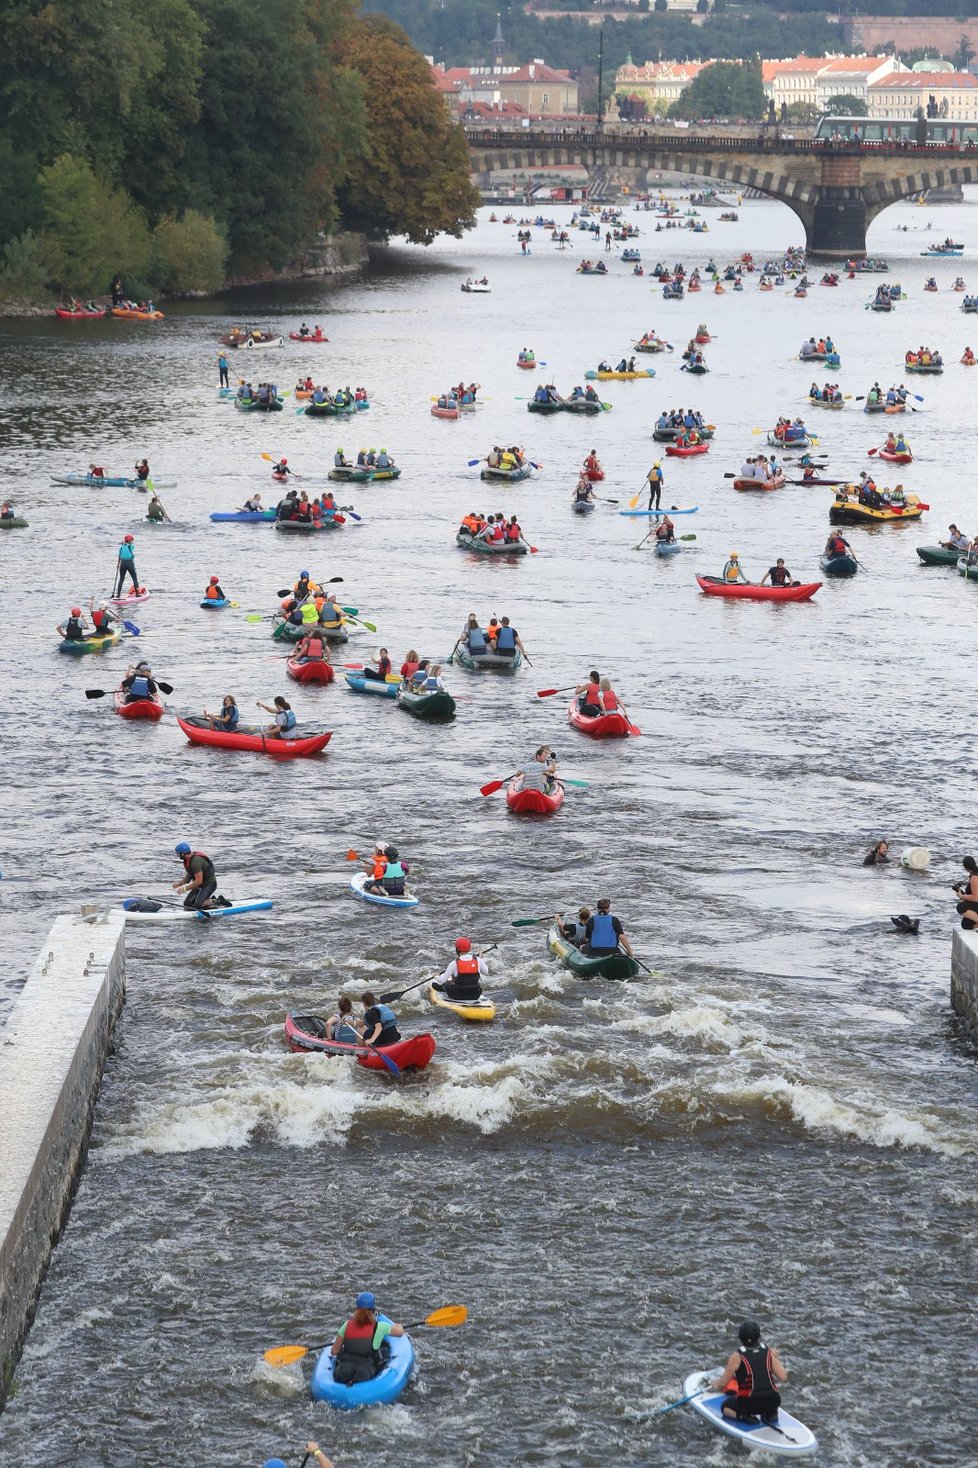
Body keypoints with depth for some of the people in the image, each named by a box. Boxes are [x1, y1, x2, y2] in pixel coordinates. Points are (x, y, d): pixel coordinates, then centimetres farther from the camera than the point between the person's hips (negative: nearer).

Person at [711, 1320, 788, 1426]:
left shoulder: (737, 1357, -10)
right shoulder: (769, 1352, -2)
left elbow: (722, 1384, -3)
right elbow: (783, 1377, -3)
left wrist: (716, 1386, 21)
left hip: (749, 1404, -3)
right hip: (772, 1403, 3)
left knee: (725, 1406, 26)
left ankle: (743, 1416, -2)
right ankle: (770, 1414, 9)